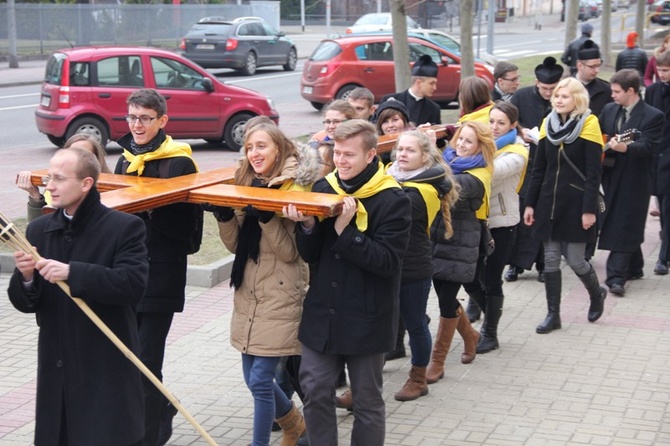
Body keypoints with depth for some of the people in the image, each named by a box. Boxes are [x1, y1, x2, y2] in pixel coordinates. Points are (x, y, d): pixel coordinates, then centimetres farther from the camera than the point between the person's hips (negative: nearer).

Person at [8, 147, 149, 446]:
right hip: (56, 371, 5)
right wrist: (26, 277, -15)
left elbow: (134, 284, -22)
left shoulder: (124, 227, -7)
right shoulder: (39, 230, 9)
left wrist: (73, 273, -29)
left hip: (108, 374, -5)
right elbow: (25, 304, 8)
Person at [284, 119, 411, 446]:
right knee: (315, 394, 8)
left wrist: (346, 230, -25)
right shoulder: (323, 188, 3)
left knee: (367, 403, 9)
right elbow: (309, 255, 5)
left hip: (367, 319, -4)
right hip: (322, 313, 4)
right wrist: (307, 226, -15)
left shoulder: (393, 200, -11)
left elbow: (388, 261, -18)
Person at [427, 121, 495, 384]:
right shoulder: (448, 161, 11)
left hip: (458, 248, -6)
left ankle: (437, 362, 10)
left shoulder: (477, 177, -13)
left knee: (446, 301, -2)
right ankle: (470, 336, 42)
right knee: (445, 297, 15)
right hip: (436, 242, 6)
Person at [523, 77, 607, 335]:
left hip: (576, 203, -5)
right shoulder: (548, 123, 6)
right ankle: (553, 314, 16)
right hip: (549, 202, 5)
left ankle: (597, 294, 30)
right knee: (550, 260, 6)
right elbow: (538, 169, 9)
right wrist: (530, 203, 6)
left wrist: (589, 209, -16)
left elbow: (593, 173, -11)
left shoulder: (588, 124, -9)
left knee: (574, 259, 1)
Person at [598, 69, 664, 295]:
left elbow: (647, 146, -22)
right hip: (612, 176, 6)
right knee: (626, 226, 15)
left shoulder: (653, 116, -10)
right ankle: (633, 268, 29)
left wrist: (624, 147, -39)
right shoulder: (609, 110, 8)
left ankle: (617, 277, -7)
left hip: (634, 181, -6)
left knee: (624, 227, -7)